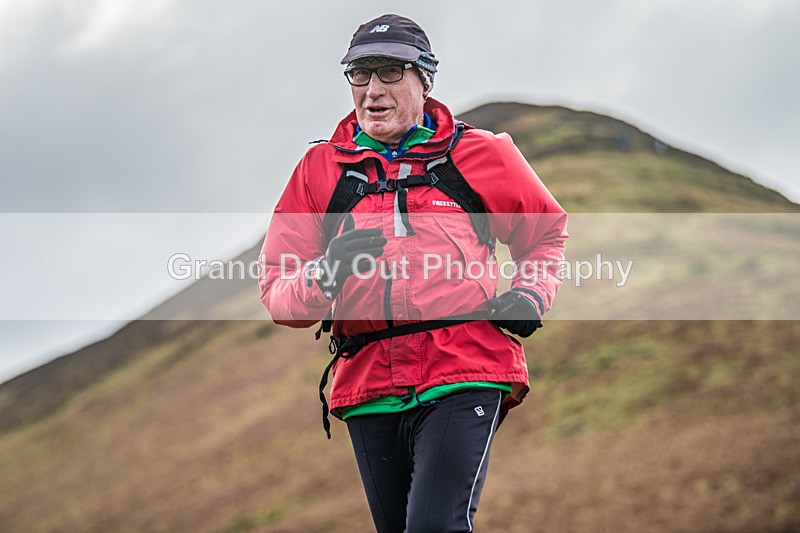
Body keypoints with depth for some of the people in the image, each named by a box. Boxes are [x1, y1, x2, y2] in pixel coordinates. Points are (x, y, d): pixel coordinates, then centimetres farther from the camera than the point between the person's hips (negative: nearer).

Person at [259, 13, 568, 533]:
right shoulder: (320, 169, 11)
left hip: (464, 377, -3)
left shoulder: (481, 155, 7)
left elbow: (548, 231, 25)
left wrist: (531, 295, 6)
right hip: (369, 387, 3)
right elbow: (278, 296, 8)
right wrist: (324, 277, -14)